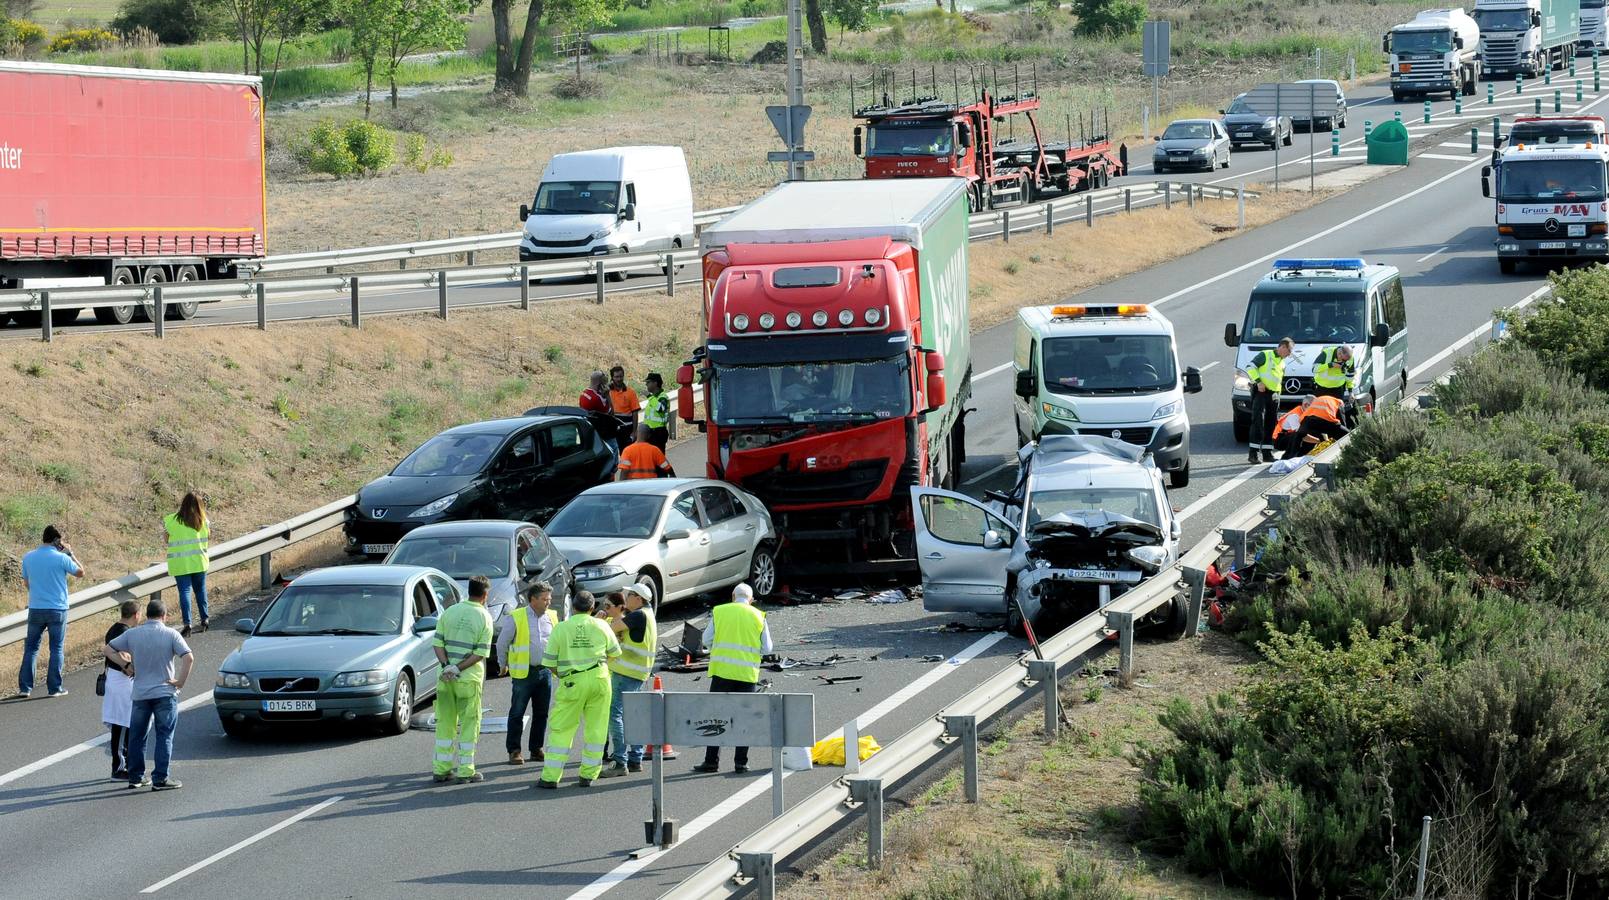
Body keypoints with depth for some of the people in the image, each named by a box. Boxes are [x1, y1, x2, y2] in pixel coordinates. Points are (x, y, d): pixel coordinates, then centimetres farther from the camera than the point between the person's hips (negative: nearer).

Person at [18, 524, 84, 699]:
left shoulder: (28, 557, -1)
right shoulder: (62, 558, -11)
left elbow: (26, 583, 11)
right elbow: (80, 573, 4)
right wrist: (70, 553, 10)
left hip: (35, 609, 2)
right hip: (57, 609, -2)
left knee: (31, 648, 10)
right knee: (57, 649, 7)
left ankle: (25, 687, 6)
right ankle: (55, 688, 7)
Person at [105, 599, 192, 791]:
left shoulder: (132, 634, 1)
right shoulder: (171, 634, -7)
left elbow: (107, 650, 3)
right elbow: (188, 658, -18)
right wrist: (180, 681, -9)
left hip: (139, 694, 3)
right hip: (165, 693, -3)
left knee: (137, 736, 14)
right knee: (164, 736, 3)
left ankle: (135, 777, 18)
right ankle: (161, 779, -1)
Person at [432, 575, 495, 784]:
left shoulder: (449, 612, 5)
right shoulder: (484, 618, -6)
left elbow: (438, 644, 0)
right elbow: (481, 653, -12)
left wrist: (446, 665, -7)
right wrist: (459, 668, -13)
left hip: (445, 676, 4)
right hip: (470, 679, -4)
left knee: (444, 722, 12)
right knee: (469, 723, 4)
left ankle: (441, 769, 14)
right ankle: (465, 771, 3)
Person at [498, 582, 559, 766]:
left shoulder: (552, 617, 7)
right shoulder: (516, 618, -8)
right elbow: (502, 643, 1)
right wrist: (504, 665, 9)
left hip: (545, 672, 5)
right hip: (523, 673, -5)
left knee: (541, 713, 9)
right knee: (517, 713, -2)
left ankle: (536, 749, 18)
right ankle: (514, 751, 4)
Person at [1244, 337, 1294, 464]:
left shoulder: (1282, 363, 23)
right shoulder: (1265, 355, 0)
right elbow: (1251, 367, -8)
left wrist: (1277, 396, 18)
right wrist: (1258, 381, -18)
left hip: (1274, 396, 8)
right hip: (1261, 392, -8)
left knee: (1270, 425, 8)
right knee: (1258, 421, -16)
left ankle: (1267, 453, 13)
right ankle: (1253, 453, -20)